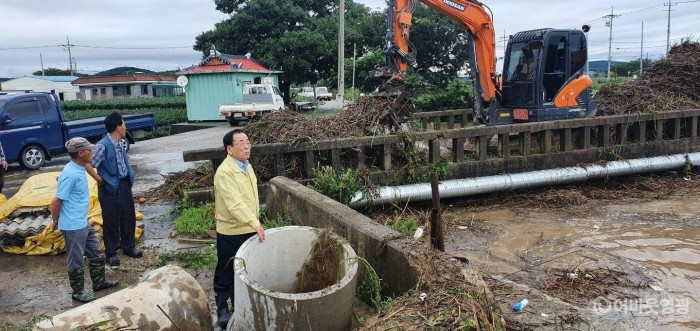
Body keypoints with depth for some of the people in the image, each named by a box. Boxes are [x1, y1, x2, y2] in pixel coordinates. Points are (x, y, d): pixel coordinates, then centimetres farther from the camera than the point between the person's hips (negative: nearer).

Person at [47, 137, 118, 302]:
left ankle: (99, 282, 36)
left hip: (83, 223, 9)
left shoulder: (78, 169, 3)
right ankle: (78, 291, 24)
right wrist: (55, 222, -7)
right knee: (76, 260, 8)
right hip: (73, 226, -9)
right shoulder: (70, 174, -25)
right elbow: (57, 201, -21)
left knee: (95, 253, 20)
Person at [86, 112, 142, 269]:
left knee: (129, 217, 17)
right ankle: (111, 254, 20)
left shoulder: (119, 144, 4)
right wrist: (99, 179, -13)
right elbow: (88, 164, -23)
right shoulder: (103, 145, -22)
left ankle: (129, 247, 33)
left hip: (124, 184, 8)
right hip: (110, 188, -8)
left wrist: (129, 176, 10)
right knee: (111, 221, 5)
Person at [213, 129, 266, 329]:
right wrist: (255, 223, -37)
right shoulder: (224, 172, -22)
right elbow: (235, 203, -31)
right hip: (231, 232, -7)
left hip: (249, 229, 7)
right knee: (226, 273, 9)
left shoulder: (247, 166, 6)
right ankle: (222, 309, 25)